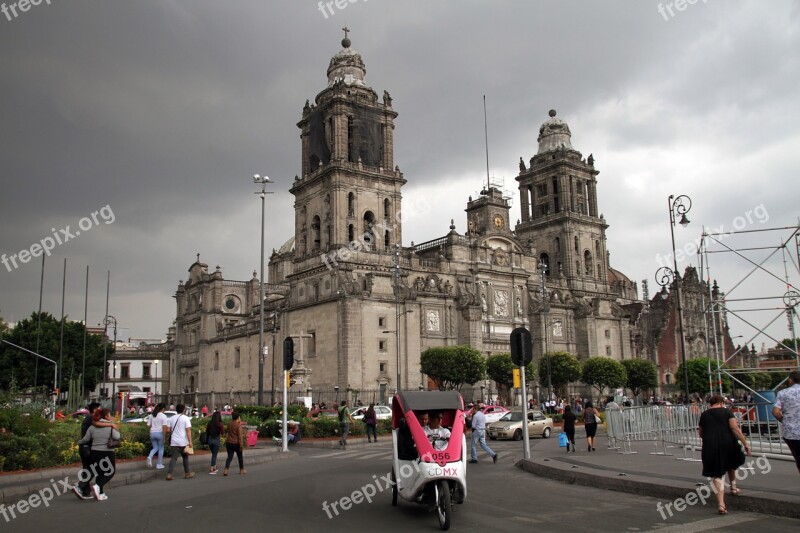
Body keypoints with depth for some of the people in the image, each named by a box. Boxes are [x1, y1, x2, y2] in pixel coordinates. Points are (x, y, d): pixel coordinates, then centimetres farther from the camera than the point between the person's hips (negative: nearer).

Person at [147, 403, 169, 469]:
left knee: (155, 448, 18)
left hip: (152, 433, 5)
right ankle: (159, 464, 13)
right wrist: (164, 436, -10)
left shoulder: (152, 415, 8)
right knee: (161, 449, 9)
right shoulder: (163, 416, -8)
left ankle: (150, 457, -11)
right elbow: (164, 427, -13)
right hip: (160, 433, -5)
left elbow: (149, 425, 6)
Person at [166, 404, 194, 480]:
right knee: (185, 457, 12)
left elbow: (170, 430, 18)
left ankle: (169, 474, -12)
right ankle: (187, 473, 21)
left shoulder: (172, 418, 9)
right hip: (183, 442, -3)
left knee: (173, 458, 1)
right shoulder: (185, 418, -7)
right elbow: (188, 430, -14)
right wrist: (190, 441, -14)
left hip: (174, 442, 3)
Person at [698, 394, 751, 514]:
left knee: (717, 475, 3)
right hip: (727, 444, 0)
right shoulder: (726, 411, 4)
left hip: (710, 446, 0)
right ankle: (733, 487, 35)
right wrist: (745, 443, -5)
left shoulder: (704, 415, 11)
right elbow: (735, 428, -7)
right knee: (731, 465, 33)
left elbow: (701, 434, 20)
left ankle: (721, 504, -7)